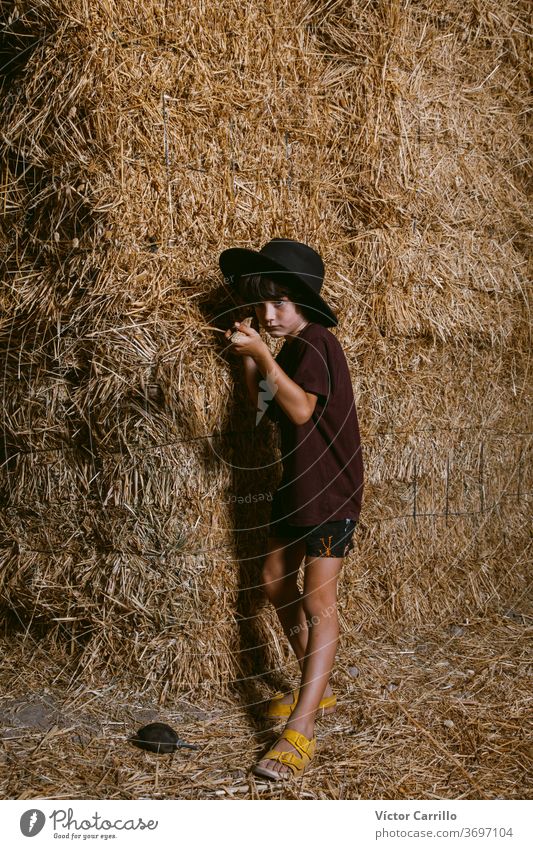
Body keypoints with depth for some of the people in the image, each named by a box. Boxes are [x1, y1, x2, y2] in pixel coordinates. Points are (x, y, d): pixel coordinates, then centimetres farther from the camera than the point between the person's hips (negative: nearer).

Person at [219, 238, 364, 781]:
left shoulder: (318, 342, -15)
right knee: (275, 583, 15)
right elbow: (266, 411, 13)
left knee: (317, 602, -10)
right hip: (296, 483, 10)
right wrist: (248, 361, 4)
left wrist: (263, 356, -29)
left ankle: (300, 730, -10)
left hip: (331, 488, -10)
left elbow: (301, 410, -27)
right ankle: (316, 691, 29)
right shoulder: (290, 350, 13)